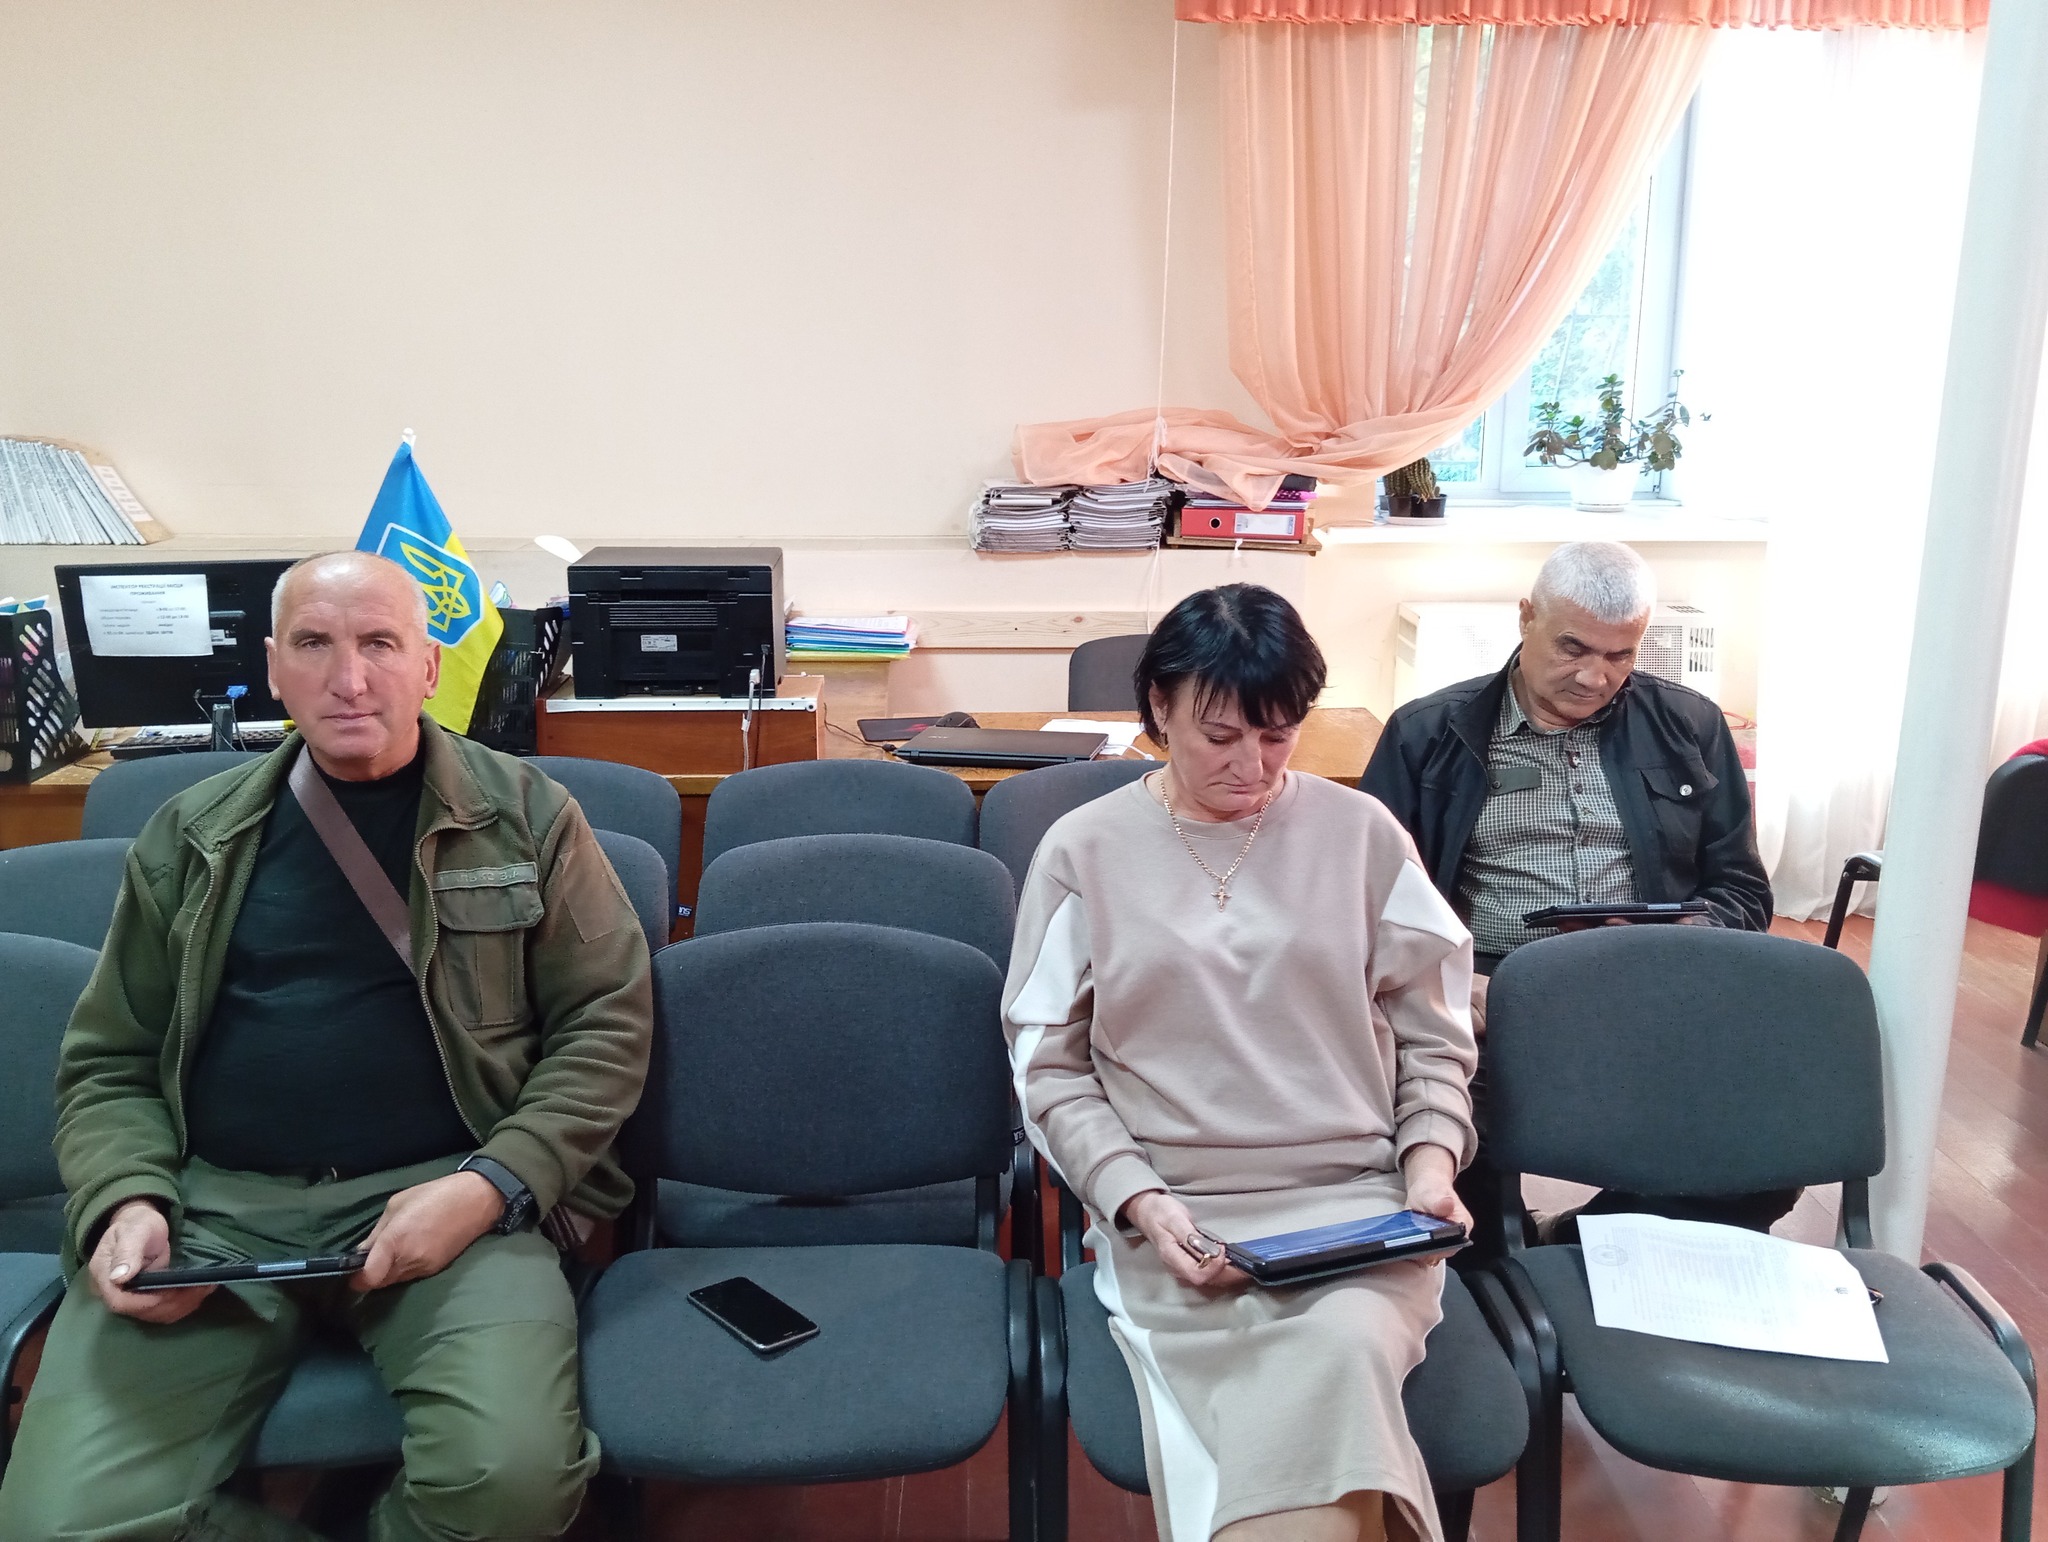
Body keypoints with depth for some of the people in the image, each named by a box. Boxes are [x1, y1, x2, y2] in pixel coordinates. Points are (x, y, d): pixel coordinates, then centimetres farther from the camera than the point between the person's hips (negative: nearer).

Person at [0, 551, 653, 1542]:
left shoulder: (525, 817, 3)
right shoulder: (192, 836, 11)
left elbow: (605, 1023, 1)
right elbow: (108, 1064, 15)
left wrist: (494, 1184, -12)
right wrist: (124, 1200, -5)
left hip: (444, 1192, -2)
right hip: (215, 1205, 3)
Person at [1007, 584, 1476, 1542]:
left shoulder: (1361, 833, 6)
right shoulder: (1085, 850, 3)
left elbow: (1433, 1039, 13)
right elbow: (1051, 1068, 4)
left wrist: (1432, 1163, -3)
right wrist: (1138, 1200, -8)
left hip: (1361, 1203, 2)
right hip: (1175, 1219, -1)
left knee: (1342, 1356, -30)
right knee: (1330, 1393, -28)